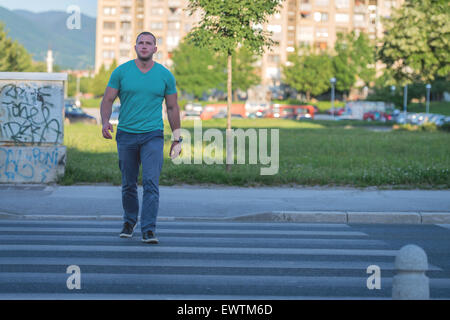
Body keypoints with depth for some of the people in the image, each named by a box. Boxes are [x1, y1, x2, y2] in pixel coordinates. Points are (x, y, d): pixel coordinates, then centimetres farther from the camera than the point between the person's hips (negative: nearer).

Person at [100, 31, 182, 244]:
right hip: (126, 135, 1)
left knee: (151, 183, -13)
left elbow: (172, 108, 11)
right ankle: (129, 221, 32)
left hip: (153, 136, -1)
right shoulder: (121, 72, 3)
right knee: (129, 184, 11)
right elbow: (108, 100, 3)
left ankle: (149, 230, -14)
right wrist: (105, 122, -16)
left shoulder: (165, 75, 4)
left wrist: (177, 139, 9)